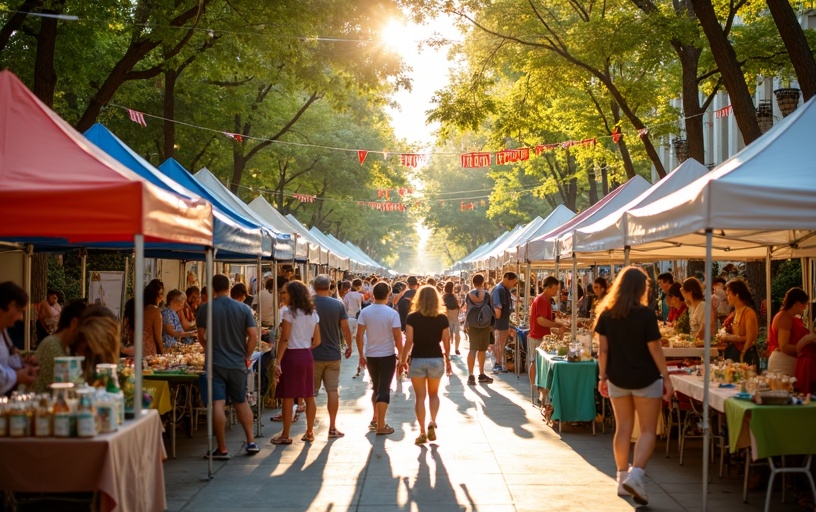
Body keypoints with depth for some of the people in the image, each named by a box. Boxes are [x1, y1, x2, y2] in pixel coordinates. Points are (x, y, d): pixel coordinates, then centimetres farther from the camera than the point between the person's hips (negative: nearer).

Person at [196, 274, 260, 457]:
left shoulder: (205, 310, -4)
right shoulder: (243, 309, -1)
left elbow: (201, 337, 6)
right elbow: (253, 336, -4)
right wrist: (247, 356, 9)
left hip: (215, 363, -3)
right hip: (238, 363, 3)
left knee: (218, 404, -3)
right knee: (241, 402, 18)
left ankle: (222, 449, -2)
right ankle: (251, 442, 16)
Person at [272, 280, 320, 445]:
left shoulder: (289, 311, -10)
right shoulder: (312, 313, 9)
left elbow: (284, 339, -14)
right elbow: (317, 341, 9)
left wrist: (278, 361, -13)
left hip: (291, 356, -6)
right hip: (307, 357, 6)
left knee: (288, 397, 0)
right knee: (309, 396, 11)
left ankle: (285, 435, 6)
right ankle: (309, 432, 18)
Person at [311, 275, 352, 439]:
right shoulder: (338, 305, -4)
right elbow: (345, 328, -1)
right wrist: (349, 346, 14)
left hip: (313, 354, -1)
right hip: (333, 354, 1)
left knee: (311, 393, 6)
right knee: (333, 390, 7)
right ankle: (332, 427, 9)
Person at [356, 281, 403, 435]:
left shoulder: (365, 312, -4)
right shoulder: (392, 314, -12)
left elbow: (359, 336, -4)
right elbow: (398, 338, -13)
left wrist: (361, 356, 7)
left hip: (370, 355, 3)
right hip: (387, 355, -3)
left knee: (376, 387, 21)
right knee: (384, 389, 2)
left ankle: (375, 419, 27)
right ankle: (381, 425, 0)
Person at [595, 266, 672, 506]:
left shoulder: (606, 314, -1)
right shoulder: (645, 314, -12)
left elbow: (602, 349, 1)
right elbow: (655, 350, -10)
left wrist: (602, 376, 9)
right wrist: (667, 378, -3)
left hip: (617, 379, 4)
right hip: (645, 379, -4)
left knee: (623, 428, 13)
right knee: (648, 430, 3)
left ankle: (622, 478, 19)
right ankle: (636, 474, -14)